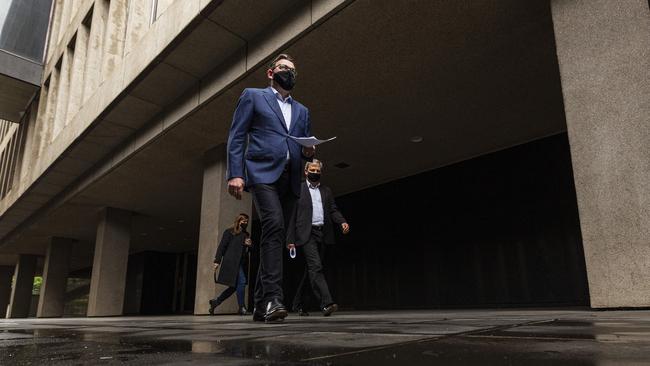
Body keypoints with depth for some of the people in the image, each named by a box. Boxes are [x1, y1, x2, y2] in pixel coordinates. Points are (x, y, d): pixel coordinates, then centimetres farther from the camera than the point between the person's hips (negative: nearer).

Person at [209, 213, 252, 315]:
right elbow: (222, 246, -2)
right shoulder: (229, 232, 4)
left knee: (234, 286, 6)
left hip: (242, 263, 7)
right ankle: (242, 308, -9)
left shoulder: (246, 235, 22)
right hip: (232, 261, -7)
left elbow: (248, 250, 26)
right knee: (242, 281, -17)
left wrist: (249, 245, 2)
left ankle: (215, 301, 19)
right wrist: (217, 261, -9)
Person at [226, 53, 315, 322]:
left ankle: (261, 305, 8)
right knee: (274, 227, -25)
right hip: (262, 172, -5)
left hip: (290, 179, 5)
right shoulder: (252, 96, 13)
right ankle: (272, 298, -26)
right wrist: (235, 174, -10)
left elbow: (306, 147, 26)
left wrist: (309, 151, 0)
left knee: (277, 236, 1)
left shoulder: (302, 111, 27)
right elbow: (236, 137, 3)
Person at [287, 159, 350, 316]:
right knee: (315, 267, -17)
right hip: (306, 234, -5)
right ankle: (326, 303, -23)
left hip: (323, 233, 5)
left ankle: (298, 304, 22)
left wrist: (342, 222, -10)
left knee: (311, 270, 10)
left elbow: (333, 210, 12)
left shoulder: (327, 191, 20)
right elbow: (291, 215, 3)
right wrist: (291, 239, -5)